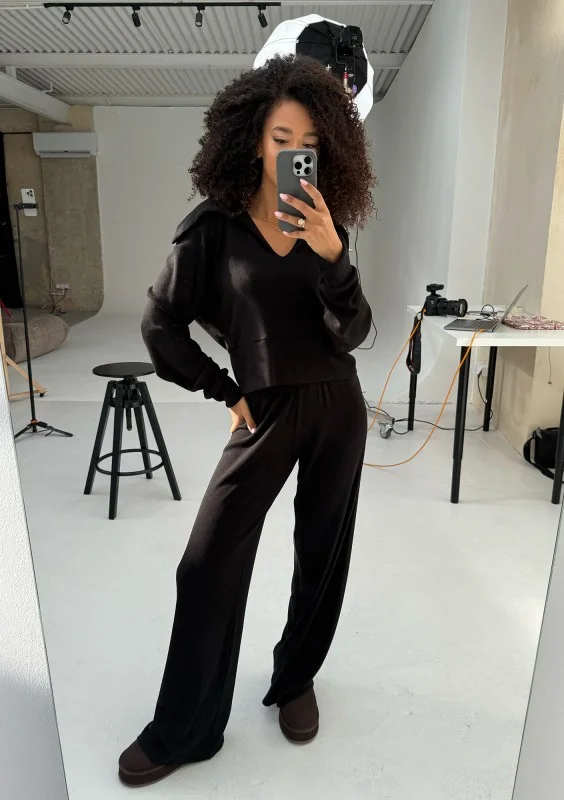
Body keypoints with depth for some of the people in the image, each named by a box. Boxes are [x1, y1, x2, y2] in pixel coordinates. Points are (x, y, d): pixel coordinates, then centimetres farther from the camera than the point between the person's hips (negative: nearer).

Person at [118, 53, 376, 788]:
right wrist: (225, 393, -3)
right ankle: (185, 728, 20)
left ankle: (296, 680, 37)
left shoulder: (327, 227, 1)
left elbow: (354, 332, -7)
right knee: (209, 564, -1)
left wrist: (330, 254, -22)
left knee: (322, 554, 12)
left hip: (337, 406, 3)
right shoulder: (215, 225, -7)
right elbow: (161, 325, -2)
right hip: (266, 412, -3)